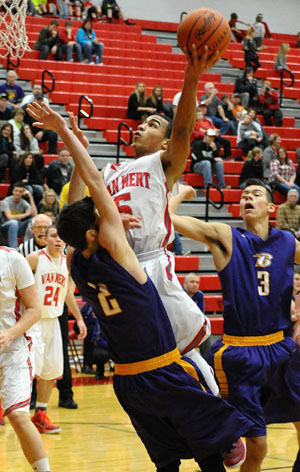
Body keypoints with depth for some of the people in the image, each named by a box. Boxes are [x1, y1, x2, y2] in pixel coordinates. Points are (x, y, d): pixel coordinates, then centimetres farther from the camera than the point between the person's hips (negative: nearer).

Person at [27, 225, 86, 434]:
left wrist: (79, 318, 20)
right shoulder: (35, 258, -11)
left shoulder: (67, 262, 8)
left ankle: (40, 415, 18)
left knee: (52, 369, 6)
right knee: (31, 367, -15)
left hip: (53, 320, 6)